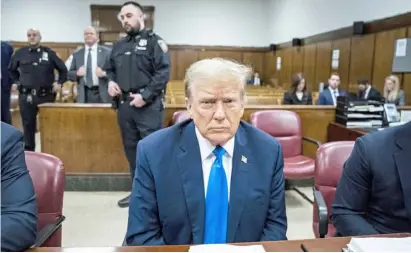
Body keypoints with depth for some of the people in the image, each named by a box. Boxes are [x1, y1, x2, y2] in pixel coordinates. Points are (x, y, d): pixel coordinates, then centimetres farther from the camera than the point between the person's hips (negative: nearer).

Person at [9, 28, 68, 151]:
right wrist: (15, 82, 11)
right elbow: (11, 70, 22)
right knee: (28, 125, 7)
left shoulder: (49, 53, 3)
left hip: (46, 95, -1)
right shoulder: (20, 53, 7)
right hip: (26, 96, 1)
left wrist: (60, 83, 2)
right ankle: (29, 151, 19)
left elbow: (63, 69, 11)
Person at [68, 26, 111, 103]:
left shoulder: (106, 52, 4)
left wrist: (103, 73, -18)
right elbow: (70, 74, 12)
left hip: (102, 95, -2)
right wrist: (77, 73, -10)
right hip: (84, 95, 2)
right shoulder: (77, 54, 11)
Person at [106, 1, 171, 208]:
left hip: (148, 105, -6)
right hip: (124, 105, 7)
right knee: (131, 149, 13)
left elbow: (163, 73, -12)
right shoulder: (119, 46, 16)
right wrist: (111, 81, 2)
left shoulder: (154, 41, -3)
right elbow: (110, 69, 25)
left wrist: (145, 96, -18)